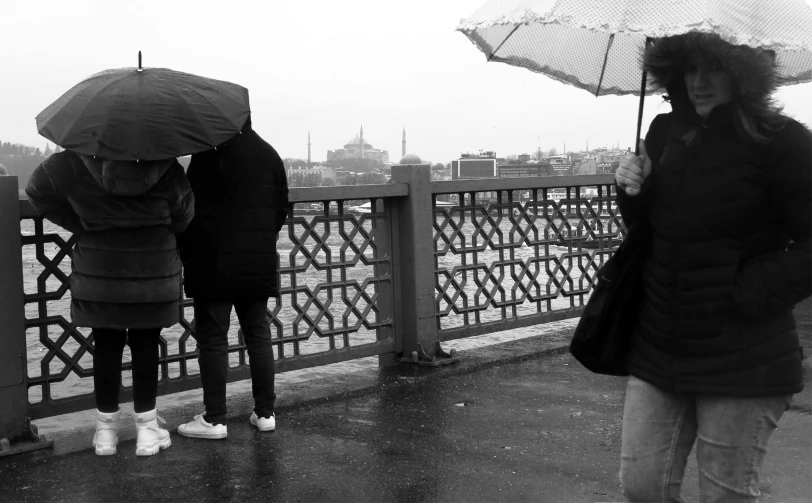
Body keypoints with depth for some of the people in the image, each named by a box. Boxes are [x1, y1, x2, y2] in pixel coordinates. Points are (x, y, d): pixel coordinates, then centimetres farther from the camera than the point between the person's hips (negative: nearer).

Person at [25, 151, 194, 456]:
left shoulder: (74, 161, -7)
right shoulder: (165, 165, -10)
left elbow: (38, 190, 2)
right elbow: (183, 214, -3)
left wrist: (83, 226, 4)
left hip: (99, 274, 1)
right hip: (154, 274, -1)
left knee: (106, 347, 11)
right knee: (146, 346, 9)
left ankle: (106, 429, 19)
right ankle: (147, 428, 14)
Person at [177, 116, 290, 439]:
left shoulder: (209, 155, -13)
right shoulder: (269, 154, 9)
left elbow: (195, 210, -14)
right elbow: (282, 209, 14)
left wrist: (185, 254, -2)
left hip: (215, 264, -6)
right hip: (260, 264, 6)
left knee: (212, 339, 1)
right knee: (258, 334, 12)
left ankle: (214, 419, 3)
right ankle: (265, 412, 16)